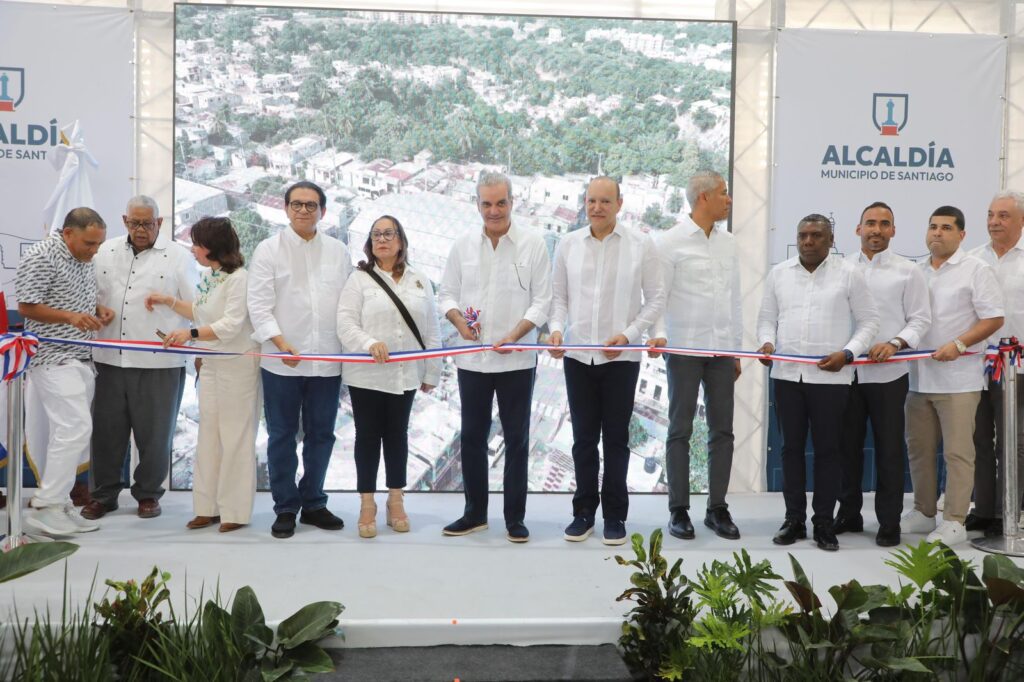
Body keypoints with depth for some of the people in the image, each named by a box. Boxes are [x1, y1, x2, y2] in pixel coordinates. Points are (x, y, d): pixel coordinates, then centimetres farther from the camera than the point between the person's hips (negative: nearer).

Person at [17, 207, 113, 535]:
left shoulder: (84, 258, 13)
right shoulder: (40, 257, -13)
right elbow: (26, 307, -13)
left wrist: (99, 309, 5)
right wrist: (71, 317, -24)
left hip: (80, 358, 9)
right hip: (54, 359, -9)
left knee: (68, 432, 9)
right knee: (76, 428, -14)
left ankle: (59, 504, 16)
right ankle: (45, 507, -6)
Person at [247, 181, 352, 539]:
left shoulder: (338, 252, 9)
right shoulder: (269, 250, 1)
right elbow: (259, 305, -5)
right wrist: (282, 344, -17)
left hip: (327, 361, 3)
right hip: (282, 362, -3)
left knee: (321, 435, 10)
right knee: (282, 436, 6)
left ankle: (313, 504, 24)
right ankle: (285, 508, 17)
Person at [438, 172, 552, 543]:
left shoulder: (533, 244, -3)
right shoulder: (463, 246, 6)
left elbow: (542, 300, -5)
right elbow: (447, 292, 11)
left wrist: (514, 335, -17)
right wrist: (458, 321, -10)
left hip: (517, 359, -3)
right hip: (472, 358, 3)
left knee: (517, 439, 5)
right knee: (472, 437, 10)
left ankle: (515, 517, 15)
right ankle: (475, 512, 24)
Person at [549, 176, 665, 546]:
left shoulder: (640, 245, -2)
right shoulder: (568, 244, 5)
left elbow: (656, 298, 0)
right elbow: (558, 295, 10)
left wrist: (628, 334, -11)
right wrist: (557, 328, -7)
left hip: (621, 356, -2)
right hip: (578, 355, 2)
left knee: (616, 438, 7)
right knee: (584, 438, 9)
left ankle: (615, 515, 18)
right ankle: (584, 511, 21)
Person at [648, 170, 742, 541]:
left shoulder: (728, 242, 12)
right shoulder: (670, 242, -5)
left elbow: (734, 298, 15)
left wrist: (737, 349, 13)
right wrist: (658, 334, -25)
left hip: (721, 350, 5)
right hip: (684, 349, -5)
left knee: (722, 430, 7)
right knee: (680, 429, 3)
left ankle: (717, 508, 17)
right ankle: (679, 510, 11)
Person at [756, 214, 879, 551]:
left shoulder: (849, 274, 2)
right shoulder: (779, 273, 10)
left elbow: (868, 322, 2)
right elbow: (767, 318, 14)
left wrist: (847, 353, -12)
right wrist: (767, 342, -6)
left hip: (830, 376, -2)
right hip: (787, 374, 3)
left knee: (826, 449, 3)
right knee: (792, 447, 7)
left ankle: (823, 523, 13)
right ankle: (794, 519, 17)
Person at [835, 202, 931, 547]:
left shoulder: (907, 271, 2)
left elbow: (920, 319, 0)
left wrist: (894, 343, -17)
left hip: (888, 374, -2)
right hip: (846, 372, 2)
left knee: (889, 449, 3)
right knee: (847, 445, 10)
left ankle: (889, 522, 14)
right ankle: (848, 514, 24)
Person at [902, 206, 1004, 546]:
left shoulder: (975, 270, -3)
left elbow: (994, 318, -9)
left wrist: (958, 345, -19)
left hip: (958, 378, -6)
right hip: (918, 376, 6)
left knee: (957, 452, -2)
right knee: (919, 449, 12)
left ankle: (954, 521, 4)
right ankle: (924, 512, 23)